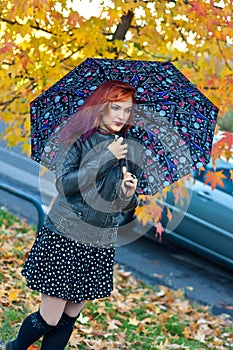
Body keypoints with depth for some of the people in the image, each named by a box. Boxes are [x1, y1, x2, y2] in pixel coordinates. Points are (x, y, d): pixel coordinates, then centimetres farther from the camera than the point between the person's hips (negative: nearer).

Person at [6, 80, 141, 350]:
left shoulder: (127, 151, 8)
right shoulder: (78, 138, -5)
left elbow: (125, 206, 12)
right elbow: (64, 184, -18)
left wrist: (129, 194, -11)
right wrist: (106, 157, -16)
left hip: (101, 246, 4)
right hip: (64, 238, -4)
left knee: (69, 319, 9)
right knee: (49, 319, -1)